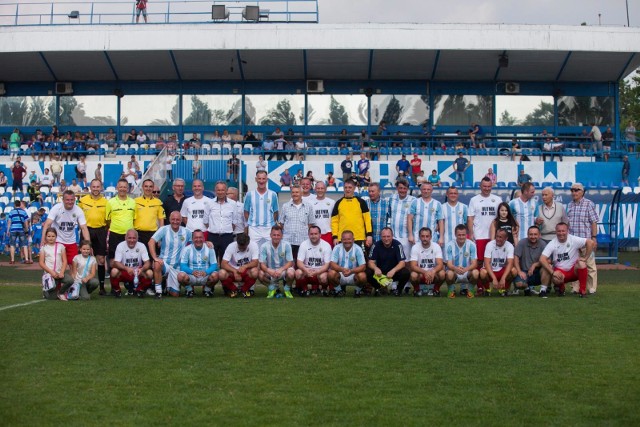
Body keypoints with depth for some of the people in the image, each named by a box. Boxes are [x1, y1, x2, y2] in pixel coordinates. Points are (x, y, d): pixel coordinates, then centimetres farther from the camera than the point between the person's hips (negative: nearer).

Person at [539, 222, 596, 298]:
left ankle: (583, 291, -15)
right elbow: (542, 259, -19)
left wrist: (585, 258, -19)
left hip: (574, 271, 1)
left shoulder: (574, 240, -10)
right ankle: (560, 288, 5)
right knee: (556, 279, -34)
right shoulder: (552, 244, -10)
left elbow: (591, 243, -17)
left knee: (581, 264, -31)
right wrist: (552, 272, -29)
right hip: (560, 271, -1)